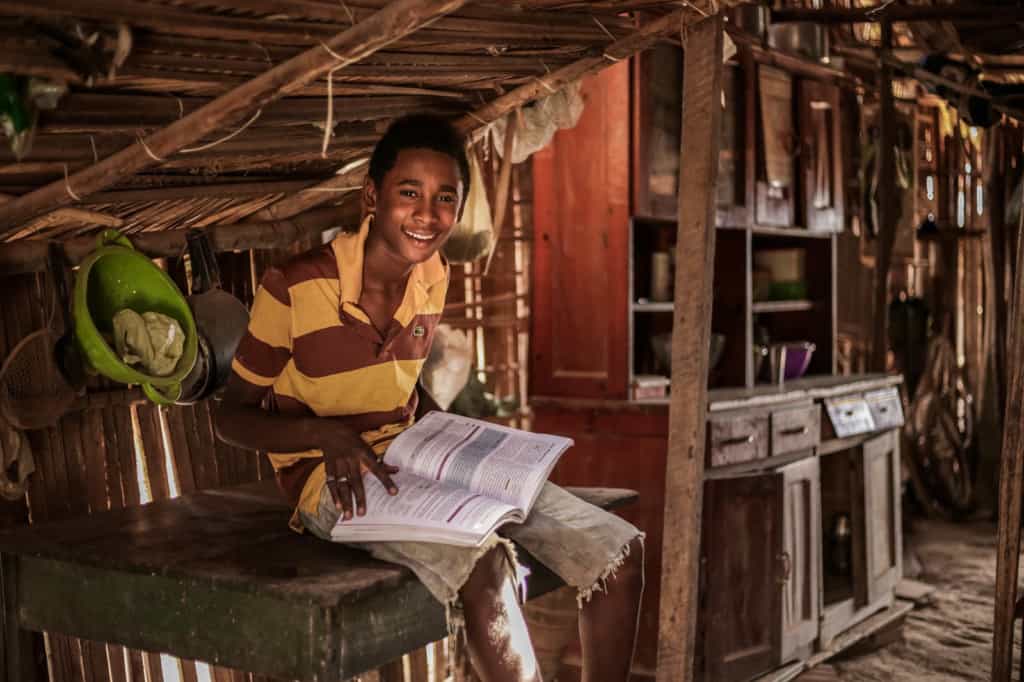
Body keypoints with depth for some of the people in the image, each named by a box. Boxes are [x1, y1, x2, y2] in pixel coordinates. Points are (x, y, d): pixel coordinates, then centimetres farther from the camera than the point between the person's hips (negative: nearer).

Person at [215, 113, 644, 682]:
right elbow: (232, 416, -6)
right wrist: (325, 434, -24)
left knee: (618, 551, -9)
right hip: (332, 479, -6)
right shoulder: (293, 289, -16)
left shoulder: (433, 278, 2)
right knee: (482, 562, -37)